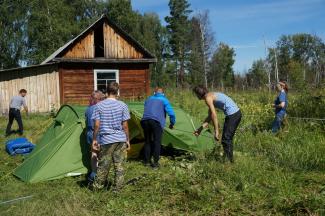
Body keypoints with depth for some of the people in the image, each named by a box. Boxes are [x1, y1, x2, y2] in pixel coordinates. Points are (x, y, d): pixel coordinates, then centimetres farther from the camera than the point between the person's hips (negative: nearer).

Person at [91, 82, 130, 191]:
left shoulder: (99, 106, -3)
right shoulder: (122, 105, -3)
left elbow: (97, 125, -5)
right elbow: (125, 125, -3)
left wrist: (94, 140, 3)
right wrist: (127, 140, 6)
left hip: (106, 140, 0)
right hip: (120, 139, 0)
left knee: (103, 164, 10)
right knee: (119, 165, 9)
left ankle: (97, 186, 21)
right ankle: (117, 187, 16)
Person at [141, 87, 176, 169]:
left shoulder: (148, 99, 27)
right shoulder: (164, 100, 12)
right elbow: (171, 113, 4)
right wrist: (172, 124, 18)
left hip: (145, 121, 5)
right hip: (156, 122, -5)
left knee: (147, 141, 17)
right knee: (157, 142, 3)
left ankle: (146, 161, 24)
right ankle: (155, 163, 4)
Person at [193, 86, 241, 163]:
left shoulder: (208, 98, -11)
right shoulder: (211, 95, 19)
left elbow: (214, 115, -19)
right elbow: (210, 116, 23)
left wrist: (216, 131, -19)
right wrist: (200, 129, 24)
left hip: (232, 114, -10)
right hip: (236, 113, 10)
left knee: (225, 139, -7)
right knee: (228, 138, 17)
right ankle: (229, 160, 23)